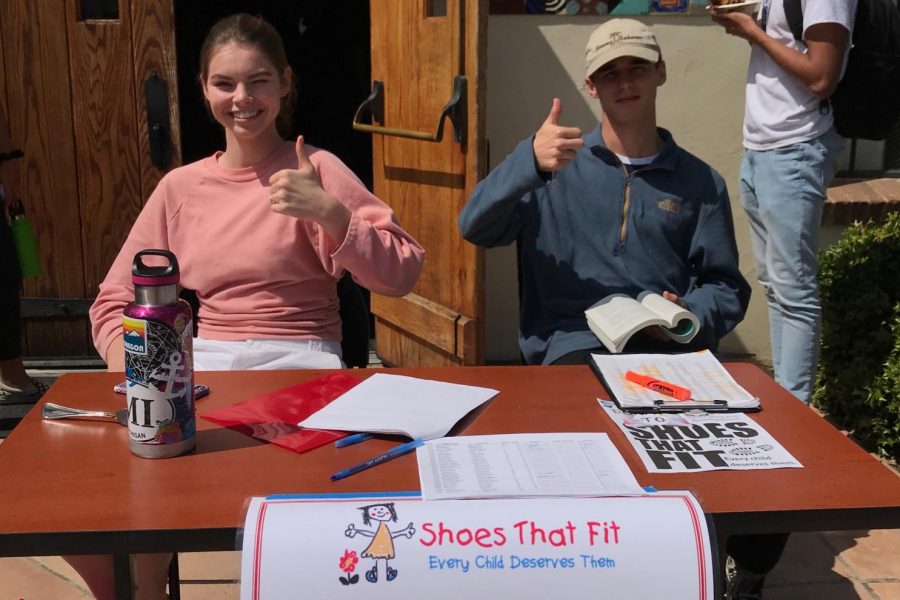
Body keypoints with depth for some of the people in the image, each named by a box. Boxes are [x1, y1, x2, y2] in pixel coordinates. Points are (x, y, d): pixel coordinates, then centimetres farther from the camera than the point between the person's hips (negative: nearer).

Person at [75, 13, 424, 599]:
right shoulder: (180, 187, 11)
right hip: (201, 362, 3)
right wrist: (134, 368, -8)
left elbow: (402, 274, -6)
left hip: (297, 360, -3)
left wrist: (329, 213, -20)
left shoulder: (315, 169, 0)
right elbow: (114, 303, 13)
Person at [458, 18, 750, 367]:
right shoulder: (558, 167, 9)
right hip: (577, 343, -2)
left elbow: (727, 286, 15)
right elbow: (475, 228, -5)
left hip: (671, 347, 2)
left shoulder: (701, 182, 13)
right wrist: (530, 161, -22)